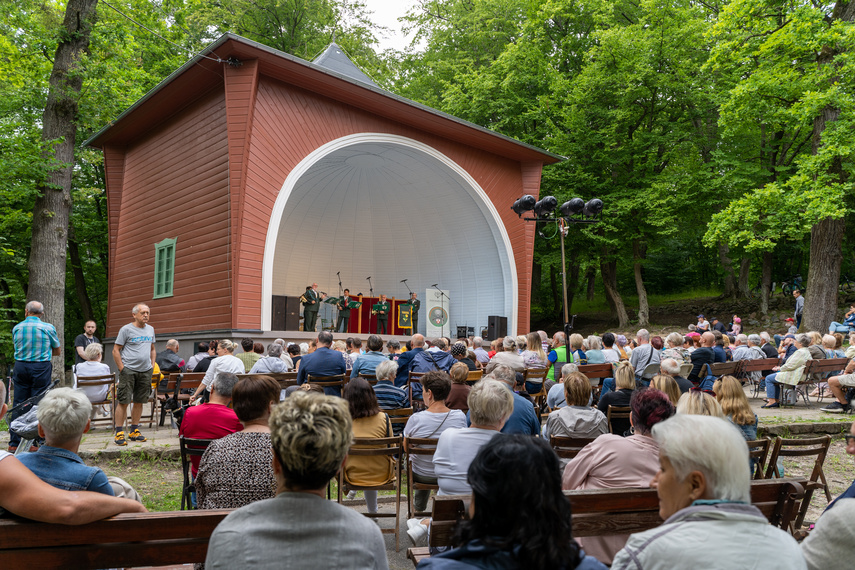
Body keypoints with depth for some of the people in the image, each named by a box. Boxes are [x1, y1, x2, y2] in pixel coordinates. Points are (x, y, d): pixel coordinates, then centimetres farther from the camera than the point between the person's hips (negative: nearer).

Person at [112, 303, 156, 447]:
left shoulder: (150, 329, 14)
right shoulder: (126, 329, -5)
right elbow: (115, 351, -5)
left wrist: (152, 365, 12)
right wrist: (121, 368, -11)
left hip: (145, 371, 6)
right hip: (128, 370, -6)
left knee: (139, 402, 9)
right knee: (123, 401, -6)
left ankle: (134, 431, 18)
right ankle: (119, 433, -1)